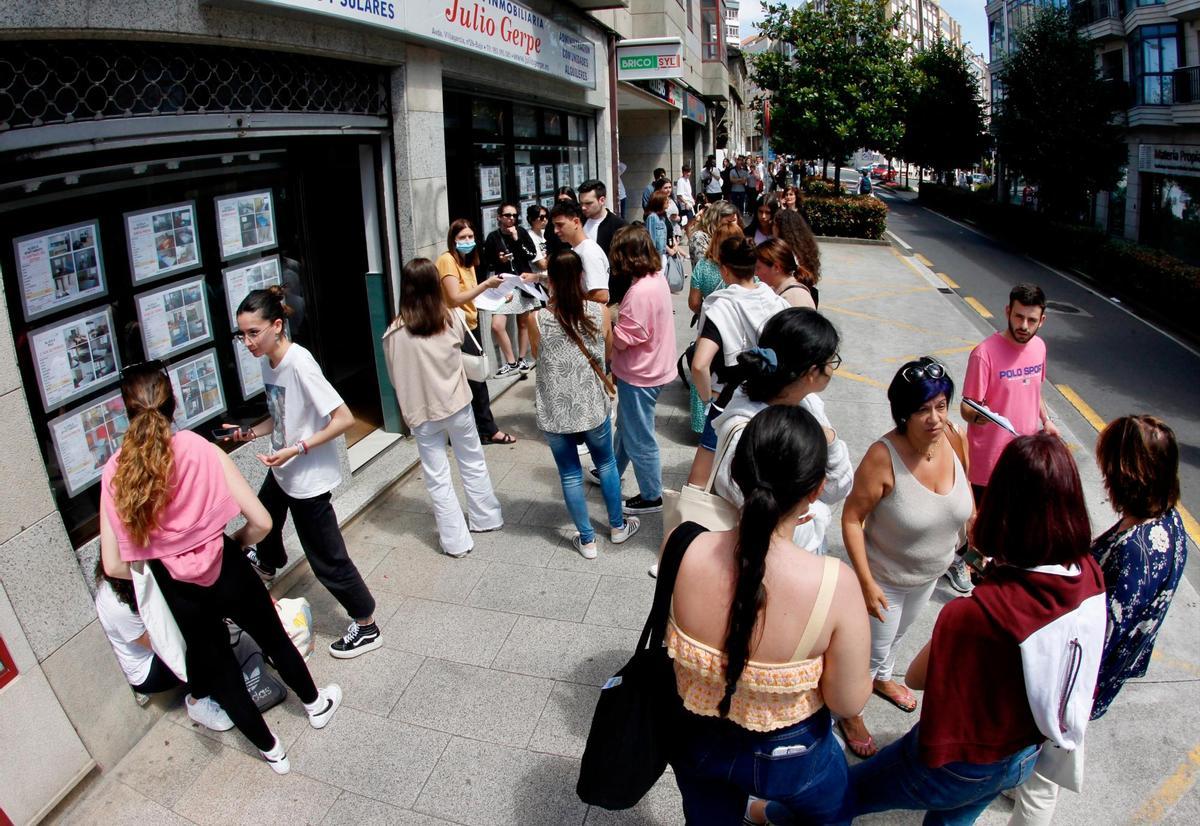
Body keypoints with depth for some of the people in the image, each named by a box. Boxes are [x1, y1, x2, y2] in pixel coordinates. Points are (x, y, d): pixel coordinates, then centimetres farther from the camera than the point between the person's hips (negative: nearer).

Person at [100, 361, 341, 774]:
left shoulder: (114, 472, -10)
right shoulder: (202, 450, -17)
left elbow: (113, 565, -8)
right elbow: (261, 522, -17)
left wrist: (159, 570, 11)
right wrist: (234, 544, 4)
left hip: (176, 591, 2)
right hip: (226, 571, -1)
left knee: (217, 669, 22)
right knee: (274, 639, 25)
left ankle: (270, 749, 40)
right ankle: (315, 704, 50)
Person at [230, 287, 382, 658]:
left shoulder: (299, 363, -28)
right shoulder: (269, 361, -2)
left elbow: (344, 419, -29)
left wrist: (296, 449, -29)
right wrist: (251, 432, -3)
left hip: (309, 477, -9)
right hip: (282, 471, 10)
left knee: (326, 558, 1)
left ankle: (366, 627, 18)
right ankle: (267, 562, 70)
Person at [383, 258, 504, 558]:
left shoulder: (394, 333, -13)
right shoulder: (454, 319, -11)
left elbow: (395, 378, -2)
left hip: (423, 413, -1)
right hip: (457, 405, 2)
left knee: (437, 478, 10)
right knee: (473, 464, 21)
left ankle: (456, 541, 17)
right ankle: (486, 518, 37)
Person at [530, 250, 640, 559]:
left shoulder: (539, 319, -15)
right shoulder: (599, 311, -11)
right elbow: (608, 353, 4)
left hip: (555, 409, -1)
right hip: (592, 404, 1)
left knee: (570, 474, 13)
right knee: (606, 463, 22)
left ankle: (587, 539, 26)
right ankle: (618, 526, 38)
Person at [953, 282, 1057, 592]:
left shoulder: (1038, 347, -1)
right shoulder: (985, 352, -24)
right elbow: (967, 408, -22)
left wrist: (1046, 420, 8)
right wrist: (981, 414, -43)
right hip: (988, 453, -7)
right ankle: (956, 559, 36)